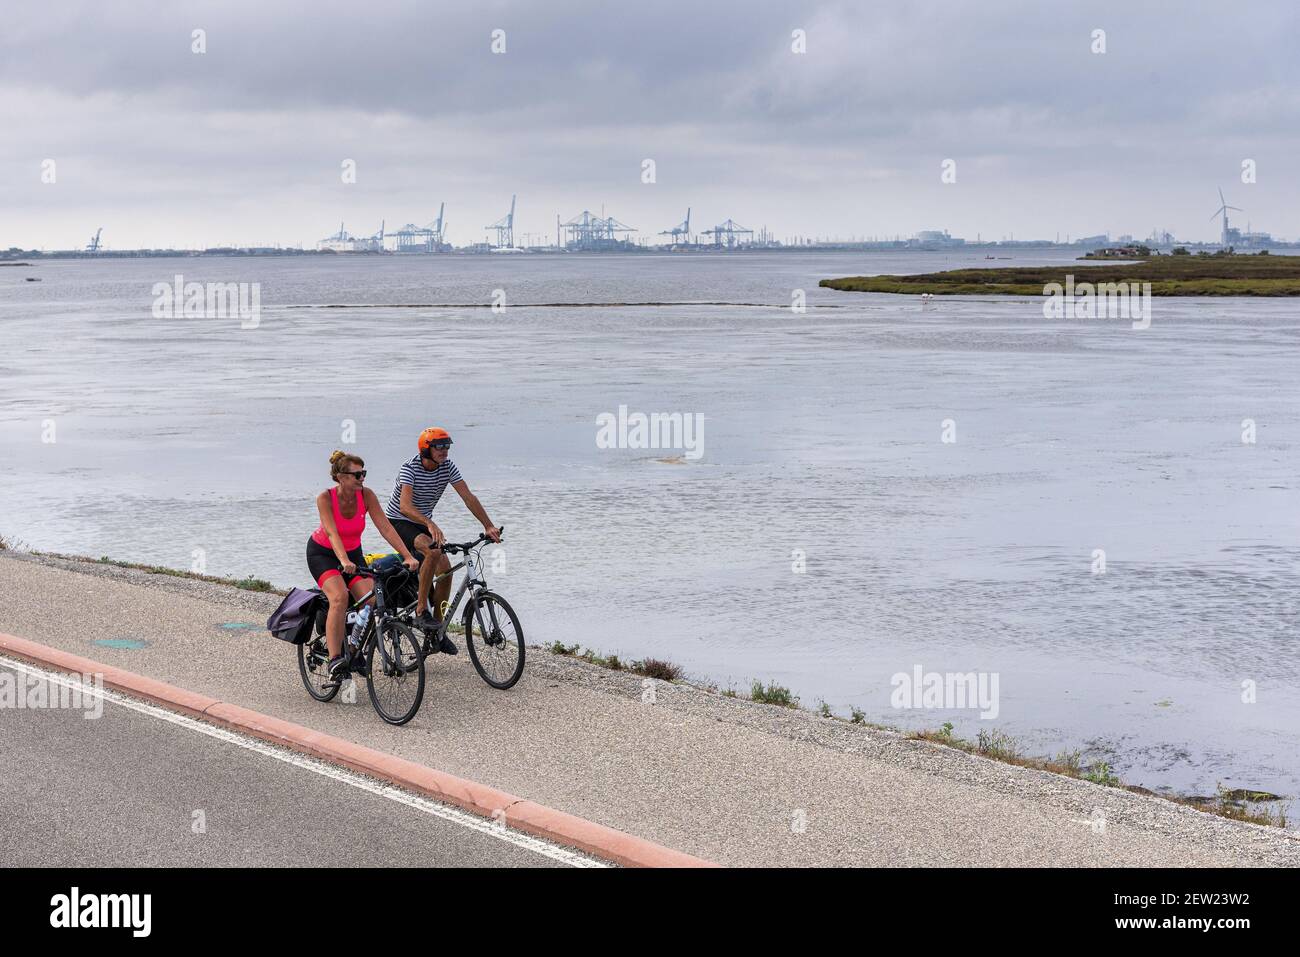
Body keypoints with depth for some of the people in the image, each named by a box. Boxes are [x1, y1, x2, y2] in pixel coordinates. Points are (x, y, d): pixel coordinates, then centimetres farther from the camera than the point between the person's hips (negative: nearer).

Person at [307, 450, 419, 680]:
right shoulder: (325, 498, -25)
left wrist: (408, 556, -33)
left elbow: (385, 527, -22)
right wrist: (344, 561, -53)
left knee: (371, 599, -17)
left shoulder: (366, 495, -17)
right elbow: (332, 533, -37)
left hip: (353, 552, 4)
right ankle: (335, 660, -28)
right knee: (340, 597, -30)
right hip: (322, 552, -4)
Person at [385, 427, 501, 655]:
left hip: (423, 523, 6)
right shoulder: (410, 469, -25)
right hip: (398, 522, -6)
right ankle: (421, 610, -23)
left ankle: (436, 632, 4)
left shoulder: (448, 467, -8)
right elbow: (405, 506, -39)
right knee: (433, 551, -33)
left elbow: (468, 497, -12)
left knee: (445, 569, -9)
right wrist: (430, 524, -55)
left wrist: (488, 526, -23)